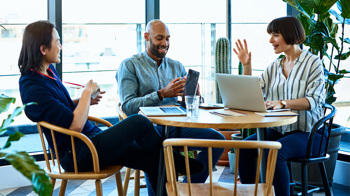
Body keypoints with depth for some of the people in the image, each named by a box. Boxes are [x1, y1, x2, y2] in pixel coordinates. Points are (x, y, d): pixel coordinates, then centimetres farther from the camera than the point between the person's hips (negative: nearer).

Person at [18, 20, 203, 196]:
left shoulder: (48, 71, 10)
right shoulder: (33, 87, -20)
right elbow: (75, 125, -24)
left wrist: (85, 101, 8)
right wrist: (87, 92, -11)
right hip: (77, 154, -10)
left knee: (152, 160, -3)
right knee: (139, 122, -15)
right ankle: (180, 164, 10)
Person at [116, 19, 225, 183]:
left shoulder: (176, 66, 22)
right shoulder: (129, 65, 7)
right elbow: (127, 106, -6)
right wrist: (161, 94, -17)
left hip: (176, 125, 5)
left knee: (217, 139, -20)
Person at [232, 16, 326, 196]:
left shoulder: (313, 63, -2)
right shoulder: (274, 67, 15)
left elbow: (314, 101, -14)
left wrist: (283, 103, -28)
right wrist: (246, 65, 1)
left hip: (306, 132, -5)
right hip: (277, 130, 6)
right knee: (244, 147, -20)